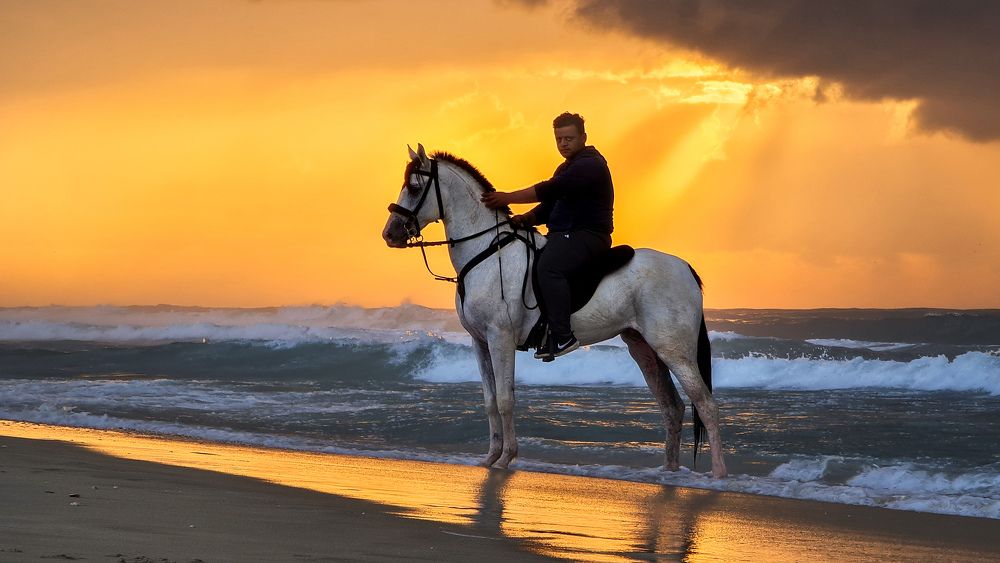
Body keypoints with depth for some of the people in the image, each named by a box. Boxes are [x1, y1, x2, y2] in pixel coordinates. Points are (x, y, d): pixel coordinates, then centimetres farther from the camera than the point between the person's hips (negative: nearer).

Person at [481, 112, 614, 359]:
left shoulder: (590, 165, -10)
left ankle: (563, 336, -40)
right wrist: (526, 219, -1)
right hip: (565, 235, 11)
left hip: (587, 235, -11)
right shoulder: (567, 168, 24)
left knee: (548, 266, -35)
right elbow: (550, 205, 20)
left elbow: (552, 189, -22)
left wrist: (508, 198, -24)